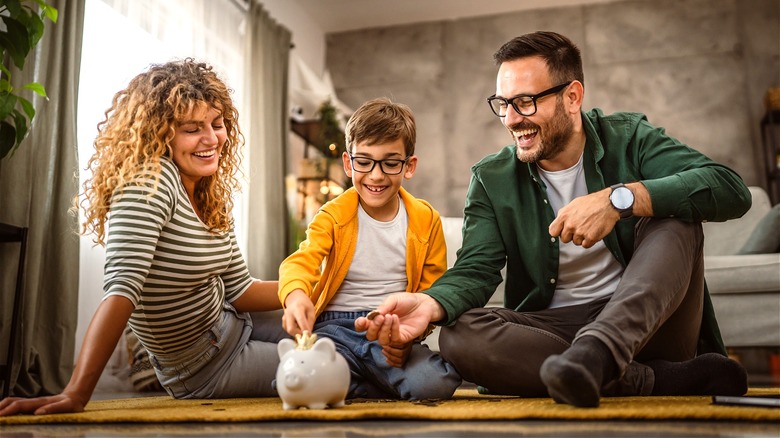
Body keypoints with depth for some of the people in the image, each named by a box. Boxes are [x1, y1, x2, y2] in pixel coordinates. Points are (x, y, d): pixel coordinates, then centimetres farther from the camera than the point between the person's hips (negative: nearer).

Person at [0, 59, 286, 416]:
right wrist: (75, 395, -40)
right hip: (210, 368, -8)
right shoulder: (149, 180, -24)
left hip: (234, 330, 8)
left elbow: (239, 291, 4)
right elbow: (122, 289, -34)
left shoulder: (211, 198, 0)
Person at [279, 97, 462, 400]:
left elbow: (432, 292, 6)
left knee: (436, 383, -27)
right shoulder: (333, 216, 1)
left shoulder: (426, 220, 4)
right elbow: (302, 261, -16)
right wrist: (296, 296, -41)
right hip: (337, 326, -2)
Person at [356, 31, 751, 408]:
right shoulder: (491, 179, 3)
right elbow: (475, 270, -7)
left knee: (676, 216, -21)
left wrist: (619, 198, -28)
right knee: (458, 337, -27)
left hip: (649, 322, 0)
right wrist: (428, 304, -30)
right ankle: (670, 379, -27)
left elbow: (732, 191, -13)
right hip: (555, 330, 1)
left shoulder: (628, 137, 1)